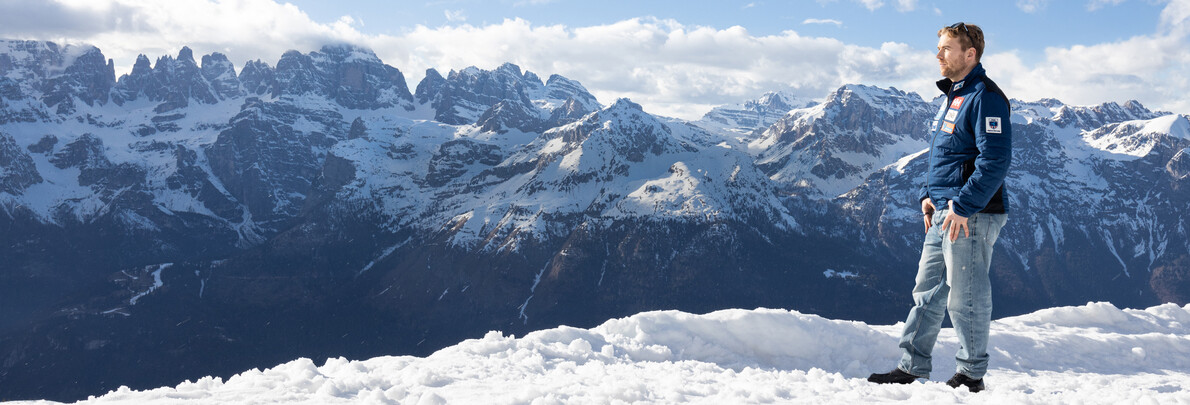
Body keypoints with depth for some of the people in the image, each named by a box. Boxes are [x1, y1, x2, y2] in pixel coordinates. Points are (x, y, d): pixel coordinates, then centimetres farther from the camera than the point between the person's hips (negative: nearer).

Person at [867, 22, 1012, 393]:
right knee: (927, 292, 11)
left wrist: (963, 206, -22)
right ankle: (912, 367, 18)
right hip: (941, 213, 10)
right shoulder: (952, 95, 18)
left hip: (970, 216, -10)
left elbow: (995, 160, -21)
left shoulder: (984, 97, -13)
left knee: (965, 298, -1)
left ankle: (971, 375, 11)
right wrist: (927, 195, 13)